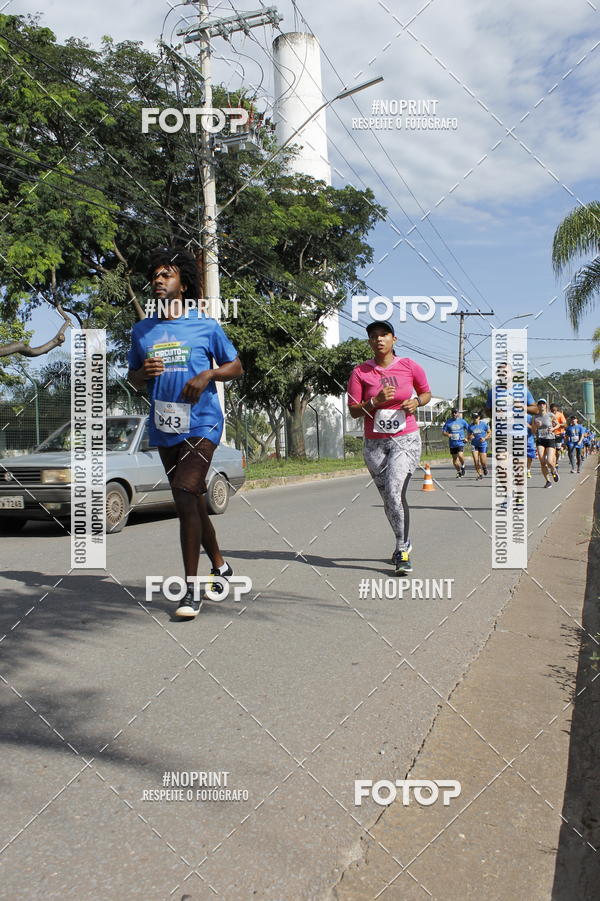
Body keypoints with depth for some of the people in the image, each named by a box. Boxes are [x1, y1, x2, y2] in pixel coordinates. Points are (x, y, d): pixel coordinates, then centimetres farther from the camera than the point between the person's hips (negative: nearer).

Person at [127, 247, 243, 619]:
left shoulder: (206, 326, 1)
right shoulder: (142, 330, 12)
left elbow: (236, 367, 7)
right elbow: (132, 376, 19)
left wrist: (208, 374, -13)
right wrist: (143, 372, -4)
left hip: (202, 424, -5)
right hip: (164, 428, 5)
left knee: (185, 494, -19)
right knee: (192, 500, 14)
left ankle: (192, 589, -12)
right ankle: (220, 566, 33)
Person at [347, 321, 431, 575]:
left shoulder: (410, 366, 0)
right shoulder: (360, 372, -1)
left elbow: (426, 393, 15)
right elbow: (353, 411, -1)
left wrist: (416, 402, -7)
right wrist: (376, 401, -17)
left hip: (406, 440, -2)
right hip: (375, 444, 2)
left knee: (395, 492, -21)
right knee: (388, 499, 10)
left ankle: (402, 551, -9)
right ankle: (404, 543, 33)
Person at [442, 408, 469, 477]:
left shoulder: (462, 421, 1)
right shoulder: (448, 422, 3)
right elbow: (443, 431, 4)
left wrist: (466, 438, -3)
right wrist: (447, 434, -17)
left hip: (460, 442, -3)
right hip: (452, 443, 3)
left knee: (460, 455, -24)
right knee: (454, 459, 10)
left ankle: (463, 466, 5)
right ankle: (459, 471, 29)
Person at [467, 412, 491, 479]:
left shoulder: (484, 424, -7)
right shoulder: (470, 426, -2)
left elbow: (489, 432, 3)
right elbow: (468, 435, 6)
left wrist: (485, 438, -12)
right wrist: (470, 437, -17)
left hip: (483, 444, -1)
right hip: (474, 445, 1)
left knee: (483, 461, -3)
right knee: (476, 461, -10)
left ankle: (485, 468, 33)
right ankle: (480, 474, 3)